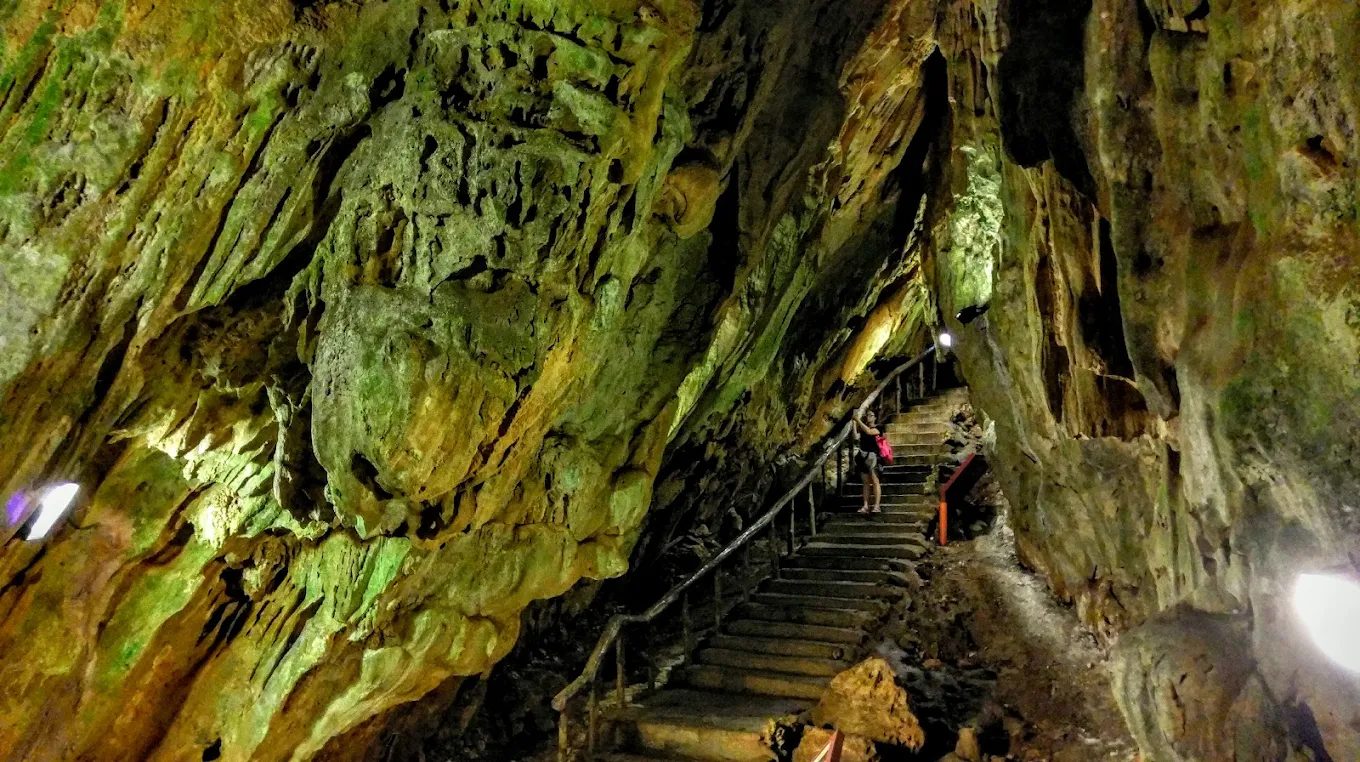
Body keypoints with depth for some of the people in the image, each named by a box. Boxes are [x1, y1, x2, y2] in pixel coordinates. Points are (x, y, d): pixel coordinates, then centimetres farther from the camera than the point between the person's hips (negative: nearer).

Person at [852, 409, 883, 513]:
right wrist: (854, 420, -9)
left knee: (875, 481, -5)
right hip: (863, 456, 6)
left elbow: (868, 431, -22)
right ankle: (866, 506, 3)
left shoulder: (877, 428, -3)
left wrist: (858, 420, -22)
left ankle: (877, 506, -6)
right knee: (866, 482, 4)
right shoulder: (863, 427, 16)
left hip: (872, 456, -6)